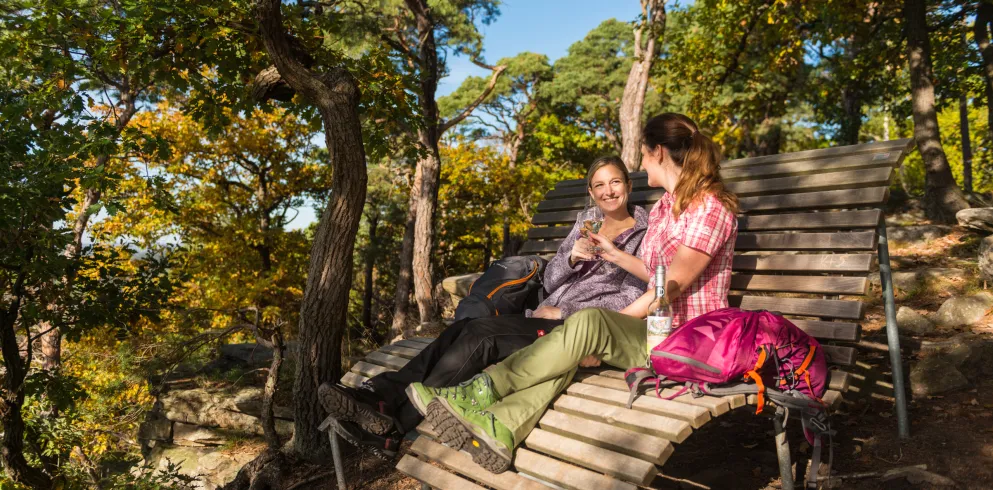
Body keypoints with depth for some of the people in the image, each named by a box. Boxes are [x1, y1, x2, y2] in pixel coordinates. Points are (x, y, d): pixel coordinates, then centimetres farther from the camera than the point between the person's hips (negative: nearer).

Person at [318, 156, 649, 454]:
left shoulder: (645, 232, 4)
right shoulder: (586, 222, 20)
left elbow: (632, 303, -6)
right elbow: (550, 280, 13)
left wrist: (564, 312, -11)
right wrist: (571, 257, -9)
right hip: (548, 319, 6)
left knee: (481, 334, -27)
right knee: (462, 330, -21)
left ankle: (395, 423, -30)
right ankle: (378, 395, -30)